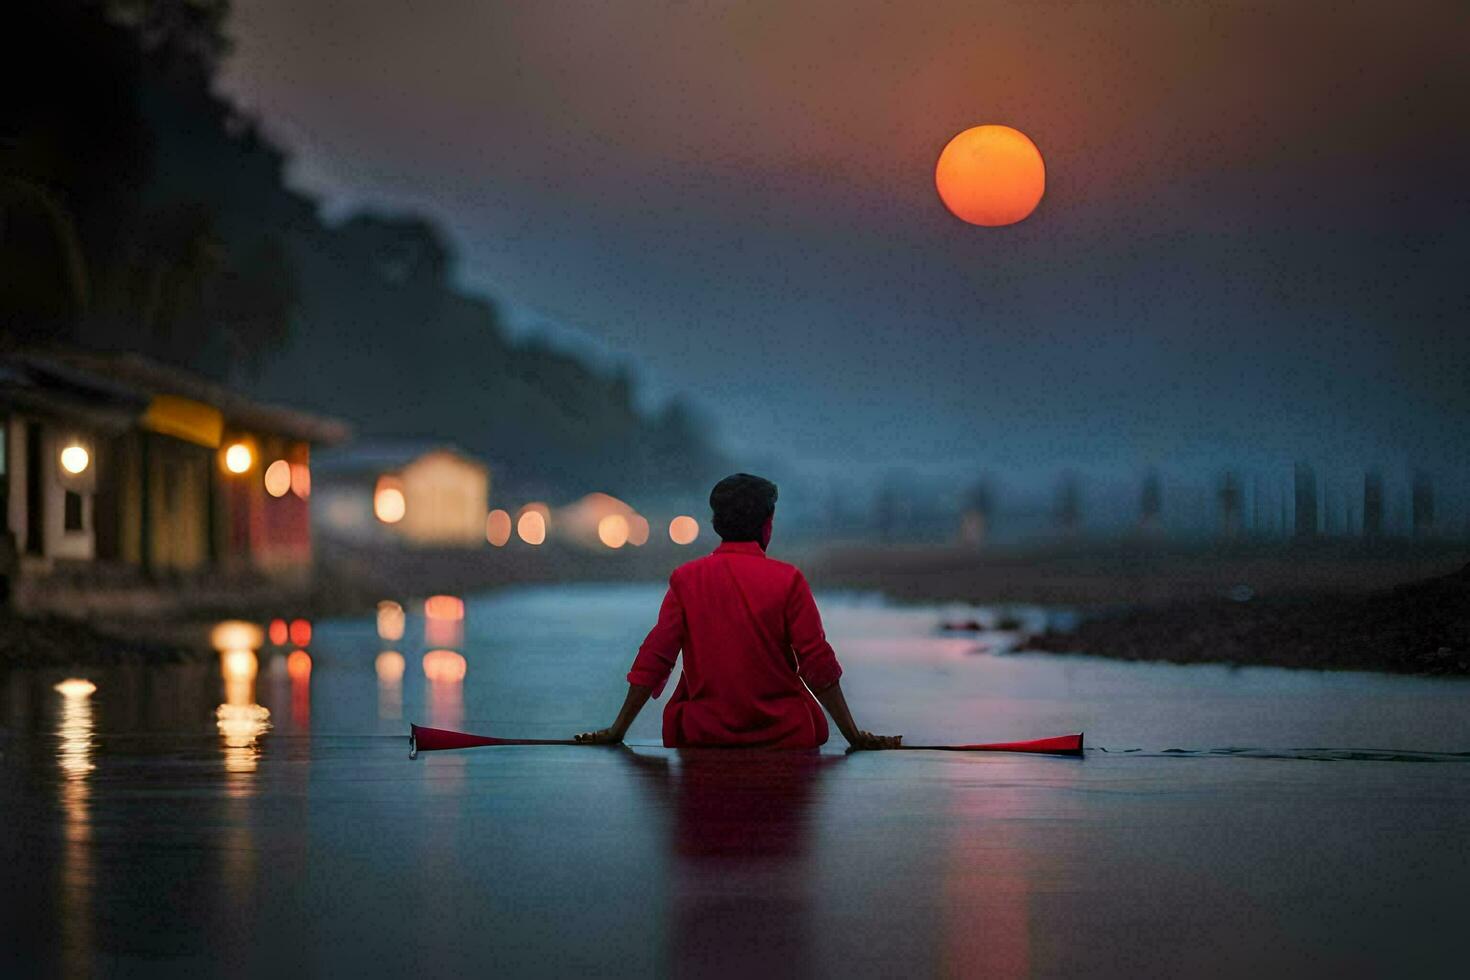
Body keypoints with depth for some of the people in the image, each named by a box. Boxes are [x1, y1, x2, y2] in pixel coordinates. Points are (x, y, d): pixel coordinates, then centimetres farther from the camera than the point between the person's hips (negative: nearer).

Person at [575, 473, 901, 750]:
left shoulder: (685, 579, 1)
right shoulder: (788, 580, -4)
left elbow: (653, 661, 1)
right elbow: (818, 665, -3)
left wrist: (617, 731, 8)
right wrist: (854, 736, 4)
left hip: (703, 736, 1)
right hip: (783, 736, -1)